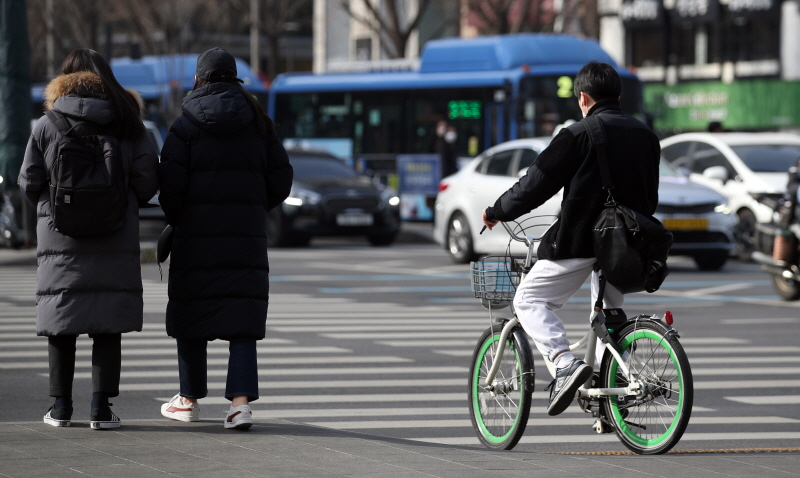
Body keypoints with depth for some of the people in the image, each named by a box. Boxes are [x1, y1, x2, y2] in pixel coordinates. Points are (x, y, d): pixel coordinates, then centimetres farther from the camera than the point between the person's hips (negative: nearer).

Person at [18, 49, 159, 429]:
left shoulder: (46, 126, 0)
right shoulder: (128, 124, 1)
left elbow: (28, 183, 1)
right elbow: (148, 179, -3)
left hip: (60, 237, 0)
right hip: (115, 239, 0)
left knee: (60, 324, 9)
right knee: (107, 326, 2)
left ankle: (61, 407, 12)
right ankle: (101, 407, -4)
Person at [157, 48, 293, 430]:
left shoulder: (186, 126, -4)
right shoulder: (259, 124, 5)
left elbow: (171, 185, -10)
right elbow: (280, 180, 6)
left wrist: (176, 220, 8)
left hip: (197, 233, -2)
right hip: (247, 236, 2)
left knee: (191, 312, 11)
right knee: (242, 318, 1)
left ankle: (190, 399, 21)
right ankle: (241, 401, -13)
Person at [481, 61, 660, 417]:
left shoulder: (578, 135, -10)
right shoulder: (645, 136, 10)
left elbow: (536, 184, -8)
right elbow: (650, 197, 19)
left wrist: (497, 212, 5)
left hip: (580, 239, -7)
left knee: (529, 300, 1)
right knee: (610, 311, 22)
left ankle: (565, 363, -21)